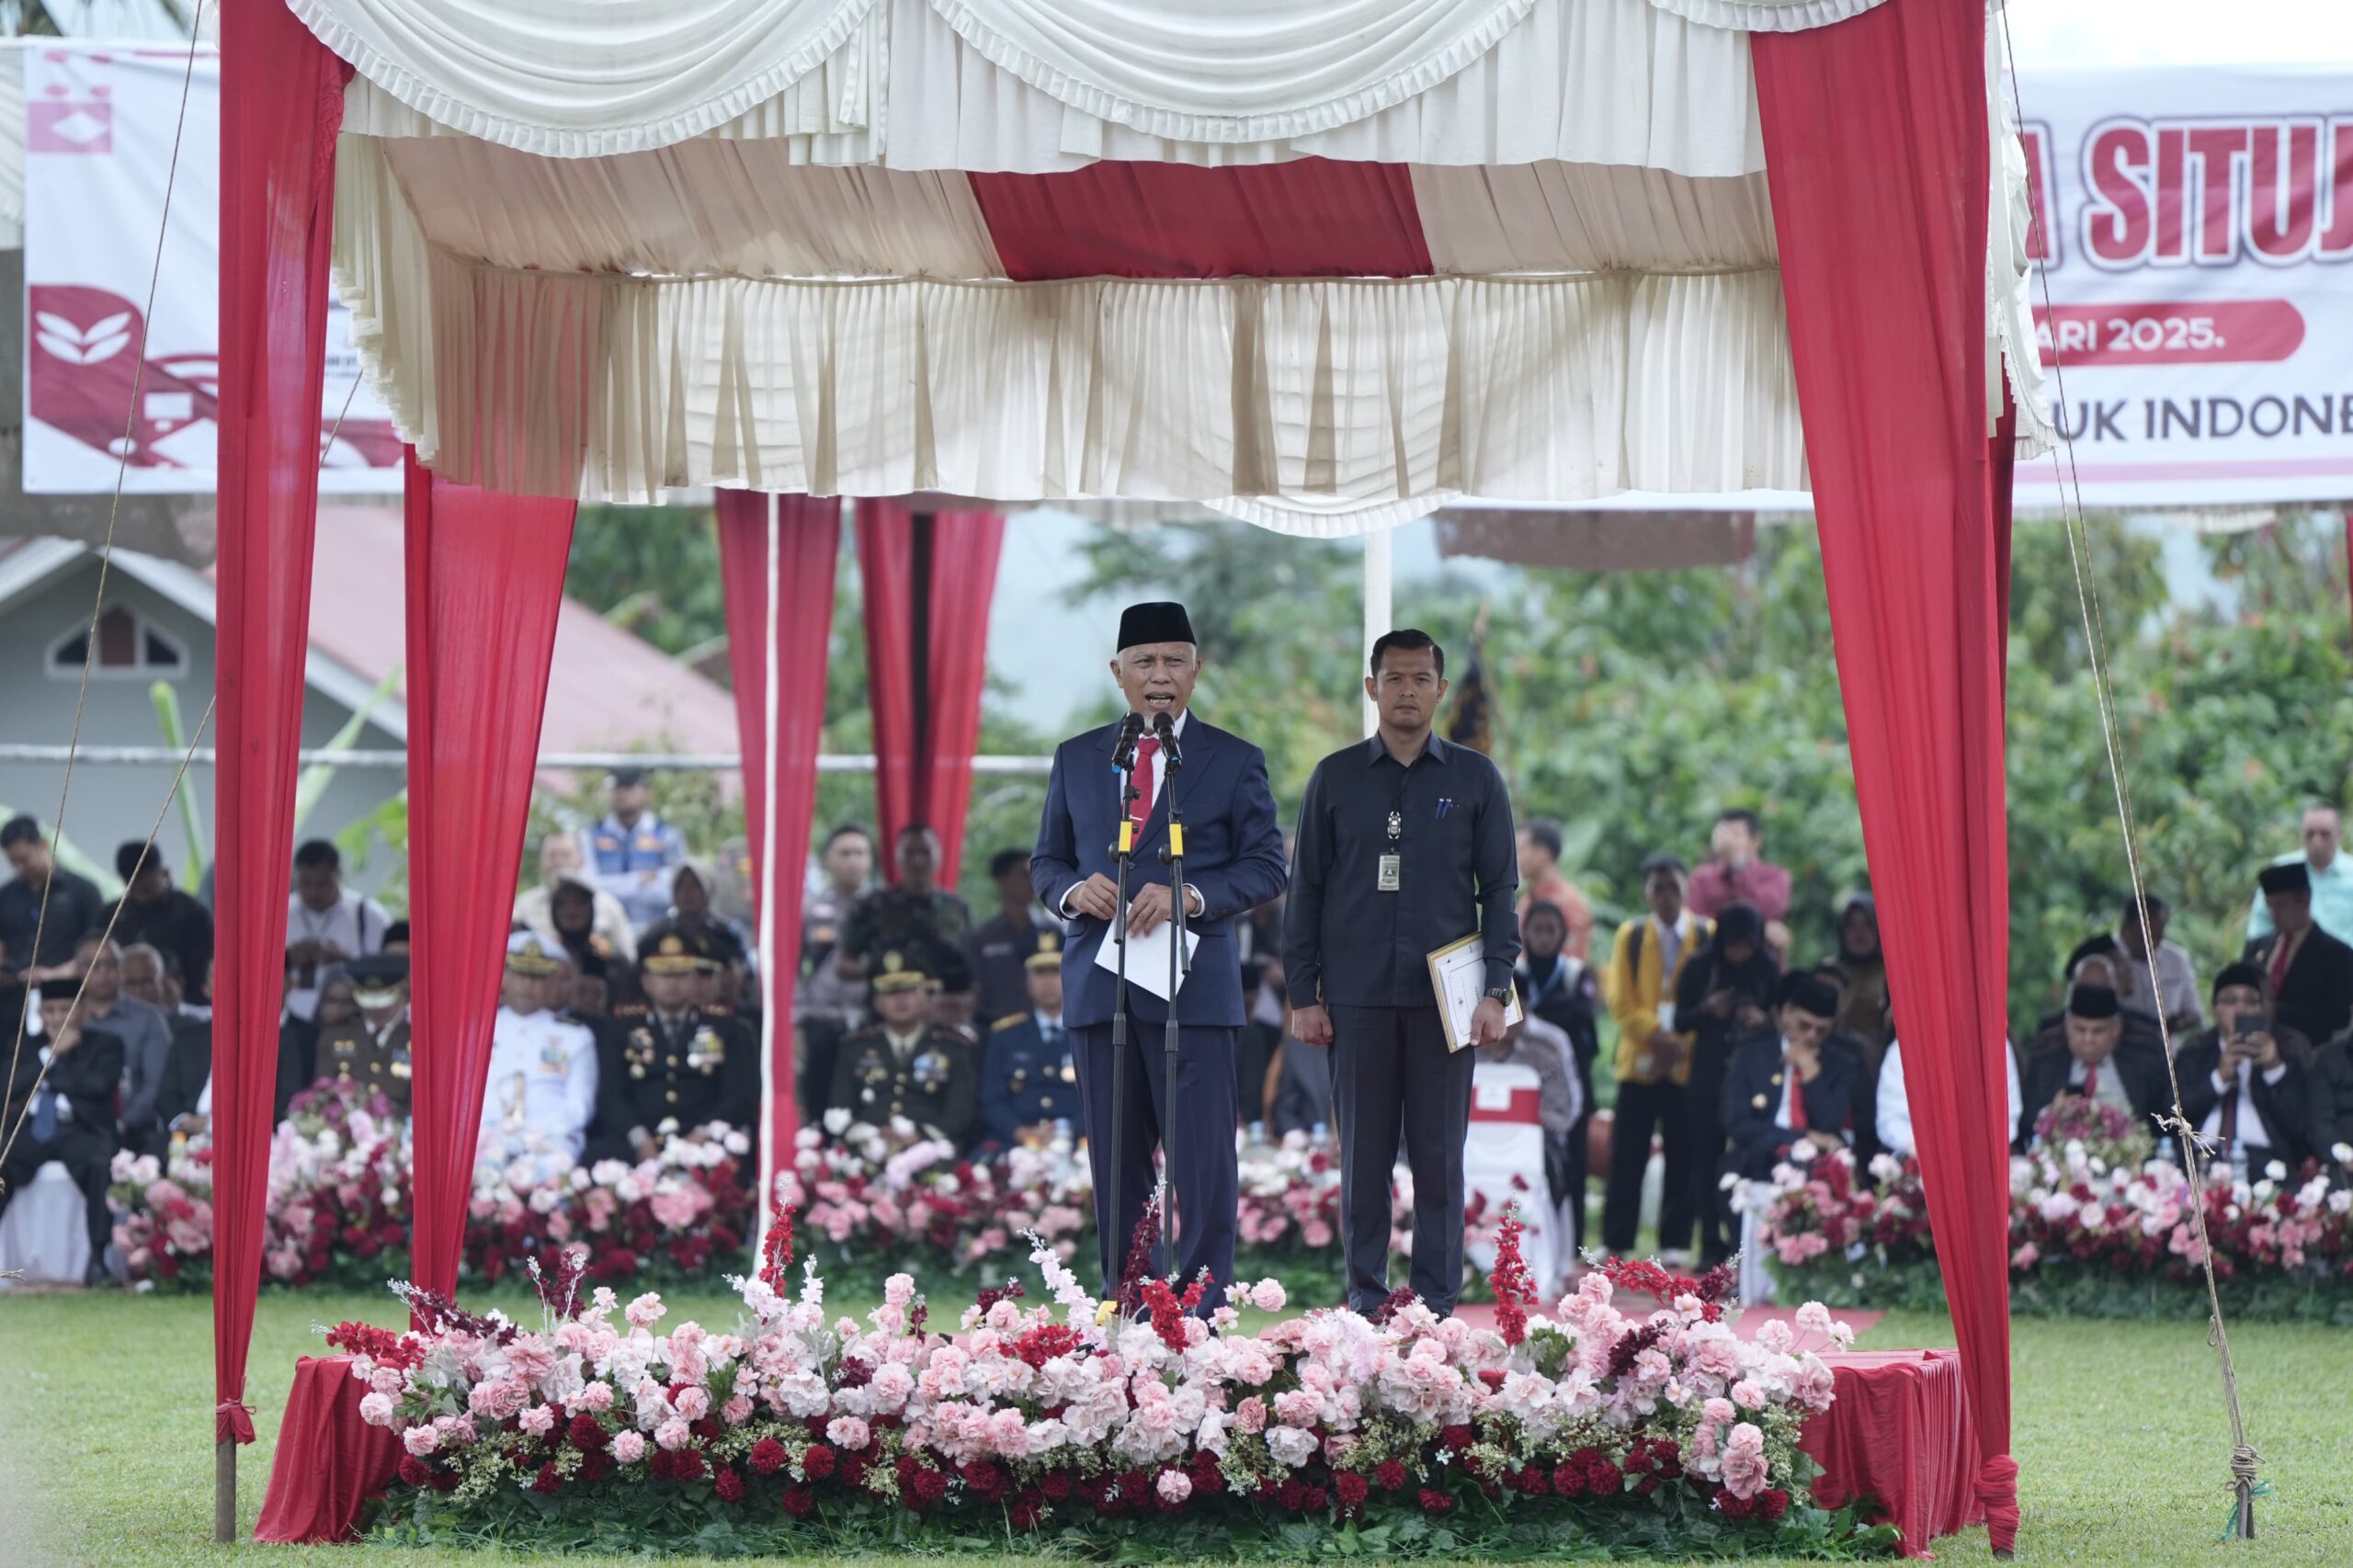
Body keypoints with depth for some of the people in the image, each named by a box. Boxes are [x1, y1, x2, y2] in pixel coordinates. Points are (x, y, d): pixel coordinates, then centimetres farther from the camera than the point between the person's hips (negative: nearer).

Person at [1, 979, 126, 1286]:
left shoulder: (104, 1045, 10)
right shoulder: (25, 1048, 19)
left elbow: (99, 1084, -8)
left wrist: (43, 1081, -3)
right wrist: (50, 1054, -4)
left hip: (80, 1131, -3)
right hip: (30, 1131, 3)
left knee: (102, 1166, -37)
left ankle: (97, 1261, -34)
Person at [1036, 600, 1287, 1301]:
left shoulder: (1235, 762, 5)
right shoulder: (1077, 759, 14)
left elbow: (1265, 867, 2)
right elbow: (1046, 861, 16)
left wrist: (1191, 896, -15)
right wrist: (1075, 889, -8)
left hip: (1192, 981, -3)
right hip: (1097, 981, 3)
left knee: (1203, 1156, -7)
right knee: (1115, 1158, 6)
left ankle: (1204, 1309, -5)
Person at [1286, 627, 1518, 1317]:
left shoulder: (1474, 779, 7)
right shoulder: (1336, 779, 8)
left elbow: (1501, 890, 7)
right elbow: (1306, 890, 9)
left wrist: (1495, 989, -3)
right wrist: (1303, 994, 2)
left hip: (1444, 995, 0)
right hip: (1357, 997, 0)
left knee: (1439, 1155, 0)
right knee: (1363, 1155, 2)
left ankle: (1437, 1299, 4)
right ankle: (1365, 1293, 7)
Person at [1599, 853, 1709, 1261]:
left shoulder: (1707, 936, 3)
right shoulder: (1630, 936, 6)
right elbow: (1621, 1000, 0)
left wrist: (1683, 1042, -13)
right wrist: (1654, 1035, -16)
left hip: (1688, 1063, 0)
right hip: (1640, 1059, 1)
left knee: (1682, 1160, 1)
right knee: (1626, 1156, 0)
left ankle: (1675, 1243, 7)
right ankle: (1615, 1243, 4)